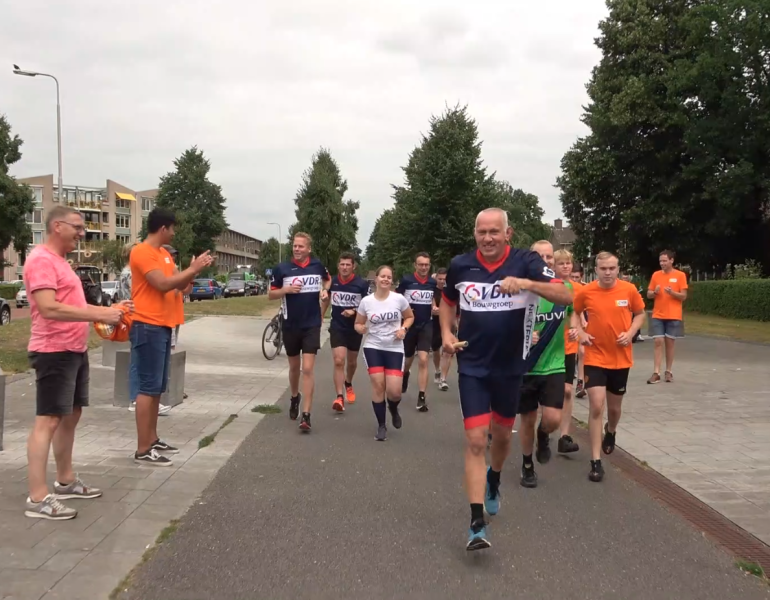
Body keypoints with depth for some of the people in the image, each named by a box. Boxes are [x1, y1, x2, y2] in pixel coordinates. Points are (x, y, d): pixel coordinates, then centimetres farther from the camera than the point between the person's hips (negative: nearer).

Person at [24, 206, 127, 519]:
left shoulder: (60, 261, 18)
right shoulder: (41, 259, -15)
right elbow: (50, 308, -25)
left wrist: (108, 309, 12)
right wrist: (100, 315, -24)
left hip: (75, 351, 11)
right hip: (54, 352, -10)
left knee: (71, 416, 16)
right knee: (48, 420, -9)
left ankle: (66, 481, 28)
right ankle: (37, 498, -7)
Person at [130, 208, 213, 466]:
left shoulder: (164, 254, 17)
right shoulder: (141, 252, -12)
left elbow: (178, 285, 19)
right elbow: (163, 284, -22)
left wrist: (194, 270, 2)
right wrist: (193, 269, -13)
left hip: (163, 326, 10)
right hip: (148, 327, -10)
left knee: (158, 387, 14)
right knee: (148, 387, -8)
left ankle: (152, 439, 23)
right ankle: (143, 450, -5)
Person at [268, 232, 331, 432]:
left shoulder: (317, 265, 0)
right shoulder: (282, 269, -6)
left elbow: (327, 279, 21)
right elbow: (271, 294, 1)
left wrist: (325, 291, 0)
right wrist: (287, 289, -18)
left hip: (312, 325, -1)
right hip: (291, 326, 1)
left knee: (308, 369, -10)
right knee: (294, 366, 17)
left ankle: (306, 415, -9)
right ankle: (294, 397, 45)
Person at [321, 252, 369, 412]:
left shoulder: (362, 284, -12)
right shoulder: (332, 281, -3)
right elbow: (326, 300, 14)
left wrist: (354, 312, -24)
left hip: (355, 328, 0)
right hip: (337, 328, 0)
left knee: (352, 362, 18)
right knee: (338, 361, -14)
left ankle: (348, 384, 47)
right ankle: (339, 397, -14)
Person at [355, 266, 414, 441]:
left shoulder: (399, 299, -5)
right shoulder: (366, 301, -3)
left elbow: (410, 317, 11)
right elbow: (358, 323, 8)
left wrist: (404, 329, -8)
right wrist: (361, 328, -16)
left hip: (395, 349, 0)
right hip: (373, 348, 0)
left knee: (394, 391, -8)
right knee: (378, 385, -7)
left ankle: (393, 409, 30)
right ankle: (381, 426, 11)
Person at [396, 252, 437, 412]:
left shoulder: (433, 283, 1)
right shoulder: (406, 280, -9)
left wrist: (435, 308, 0)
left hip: (426, 326, 1)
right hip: (409, 326, -1)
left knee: (423, 360, -12)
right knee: (408, 361, 15)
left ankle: (421, 397, -9)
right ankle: (405, 374, 52)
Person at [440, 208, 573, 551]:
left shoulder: (526, 262, -11)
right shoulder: (460, 265, -3)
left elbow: (566, 297, -21)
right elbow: (447, 302, 16)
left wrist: (527, 283, -36)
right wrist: (447, 334, 0)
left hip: (510, 366, 1)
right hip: (472, 366, 0)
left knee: (502, 434, 18)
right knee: (476, 440, -9)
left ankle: (493, 482, 51)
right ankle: (477, 525, -5)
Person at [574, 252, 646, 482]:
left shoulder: (629, 290, -7)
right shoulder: (586, 292, -9)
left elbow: (640, 313, 8)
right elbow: (574, 312, 9)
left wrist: (630, 333, -9)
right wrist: (581, 332, -7)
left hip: (621, 359, 2)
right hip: (595, 358, -2)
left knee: (614, 407, 16)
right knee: (596, 407, -13)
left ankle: (610, 432, 53)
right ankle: (596, 462, -6)